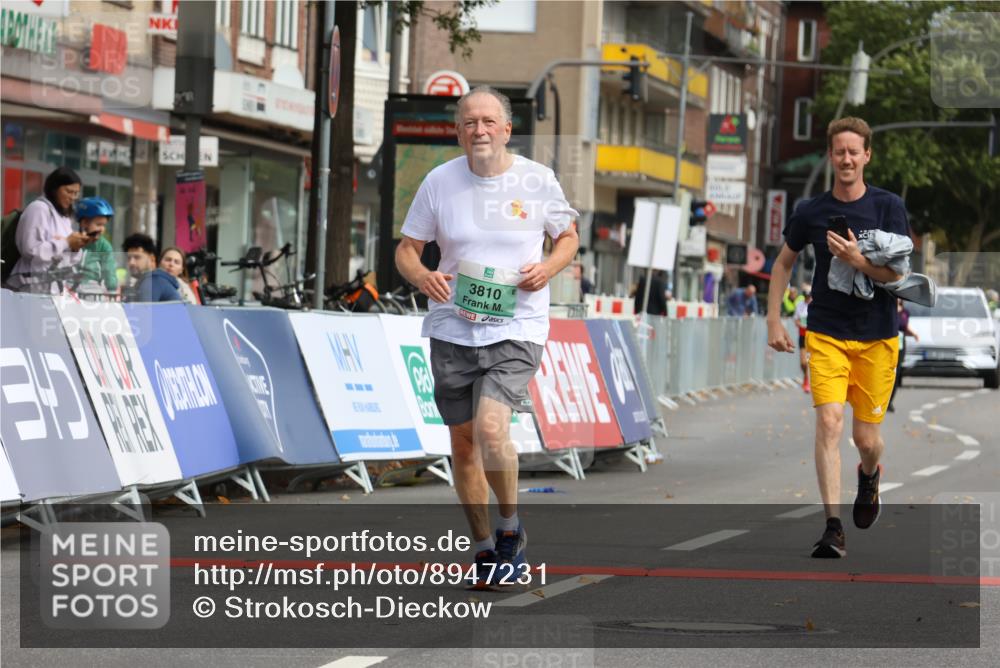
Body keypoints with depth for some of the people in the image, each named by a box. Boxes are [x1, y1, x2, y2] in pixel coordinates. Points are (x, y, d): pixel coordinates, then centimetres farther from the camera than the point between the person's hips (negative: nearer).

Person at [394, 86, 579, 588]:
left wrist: (548, 268, -9)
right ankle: (484, 549, 25)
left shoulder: (537, 180, -2)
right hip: (452, 330, 3)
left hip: (517, 328, -3)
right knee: (463, 442, 8)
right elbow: (406, 249, 6)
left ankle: (511, 526, 4)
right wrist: (423, 276, -16)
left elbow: (568, 237, 12)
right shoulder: (439, 182, 0)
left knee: (491, 430, -21)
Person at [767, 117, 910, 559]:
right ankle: (833, 528, -17)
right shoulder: (811, 212, 1)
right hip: (826, 335, 0)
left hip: (877, 338, 0)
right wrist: (774, 320, 10)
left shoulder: (889, 207, -3)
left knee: (866, 437, 5)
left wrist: (857, 260, -26)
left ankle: (869, 475, 43)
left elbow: (896, 272, -9)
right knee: (829, 422, -17)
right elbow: (783, 263, 16)